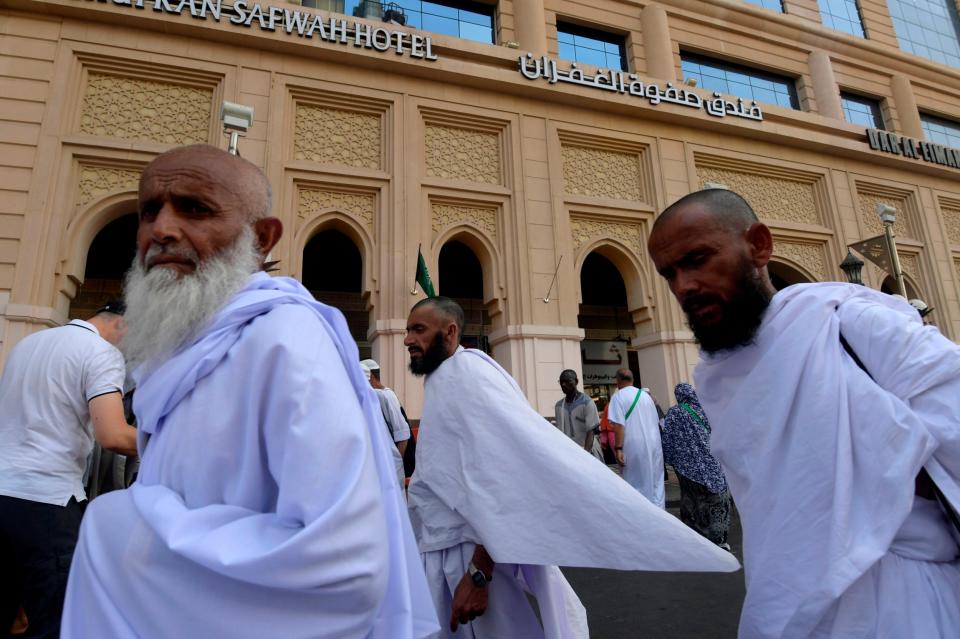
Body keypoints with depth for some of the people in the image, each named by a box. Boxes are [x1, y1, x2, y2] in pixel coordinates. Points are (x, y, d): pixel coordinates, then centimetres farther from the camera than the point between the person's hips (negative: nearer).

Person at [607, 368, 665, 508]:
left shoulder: (618, 396, -5)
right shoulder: (646, 395, 13)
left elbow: (619, 425, -14)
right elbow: (656, 422, 18)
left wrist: (618, 448, -14)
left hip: (635, 446, -6)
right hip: (654, 443, 6)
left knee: (638, 484, 1)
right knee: (656, 482, 12)